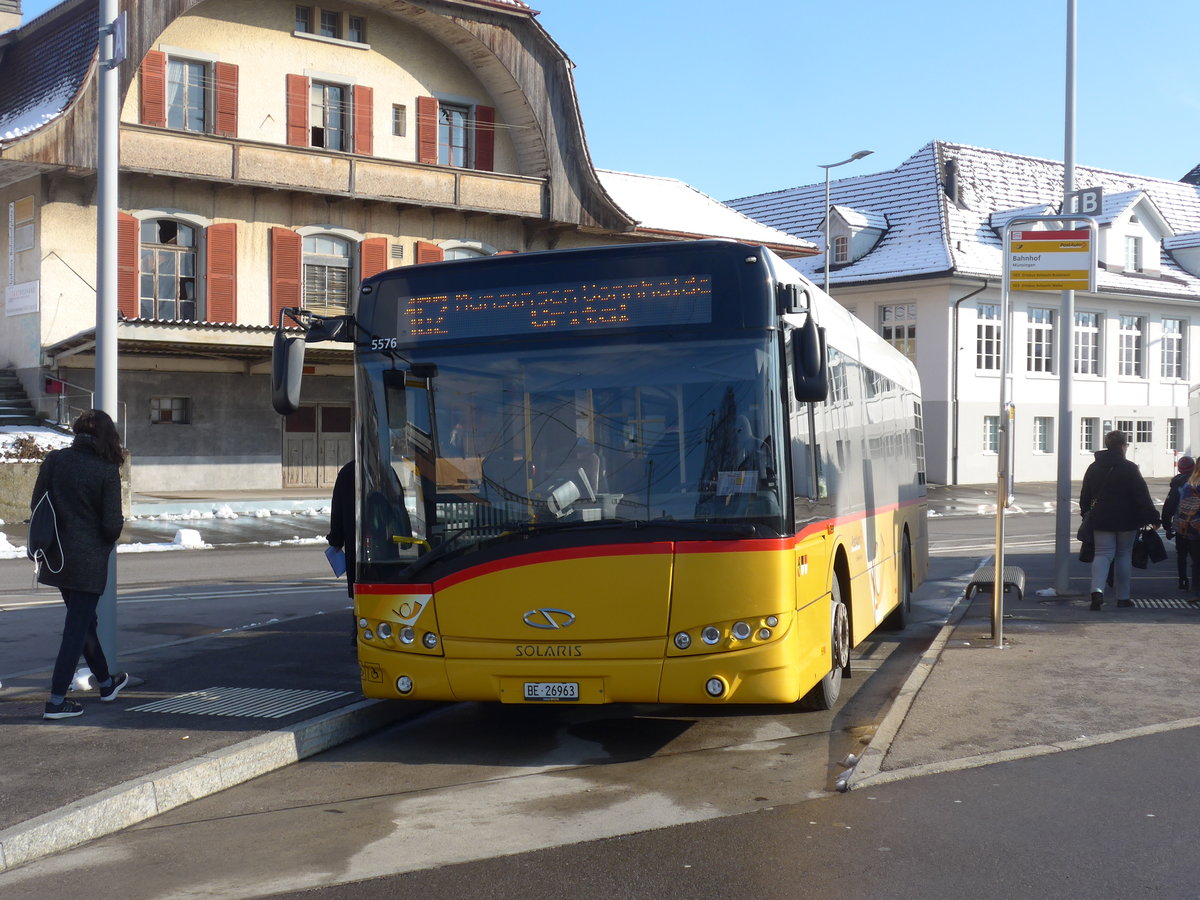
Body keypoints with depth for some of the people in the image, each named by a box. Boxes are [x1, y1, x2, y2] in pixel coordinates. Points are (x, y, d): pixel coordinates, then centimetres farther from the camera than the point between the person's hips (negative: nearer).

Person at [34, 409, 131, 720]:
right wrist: (109, 540, 8)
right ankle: (57, 701, 2)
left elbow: (36, 505, 2)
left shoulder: (54, 460, -2)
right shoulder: (107, 470, -14)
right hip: (89, 560, -5)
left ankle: (106, 683, 36)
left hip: (57, 555, 5)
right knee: (78, 627, 3)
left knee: (83, 621, 20)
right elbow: (112, 523, -14)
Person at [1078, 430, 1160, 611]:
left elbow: (1085, 496, 14)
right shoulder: (1129, 468, -9)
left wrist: (1086, 514, 27)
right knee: (1124, 555, 9)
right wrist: (1152, 518, -8)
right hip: (1126, 521, -3)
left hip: (1101, 520, 3)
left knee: (1103, 554, 1)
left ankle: (1097, 589, -24)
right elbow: (1142, 496, -12)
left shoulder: (1093, 468, 6)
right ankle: (1123, 597, 13)